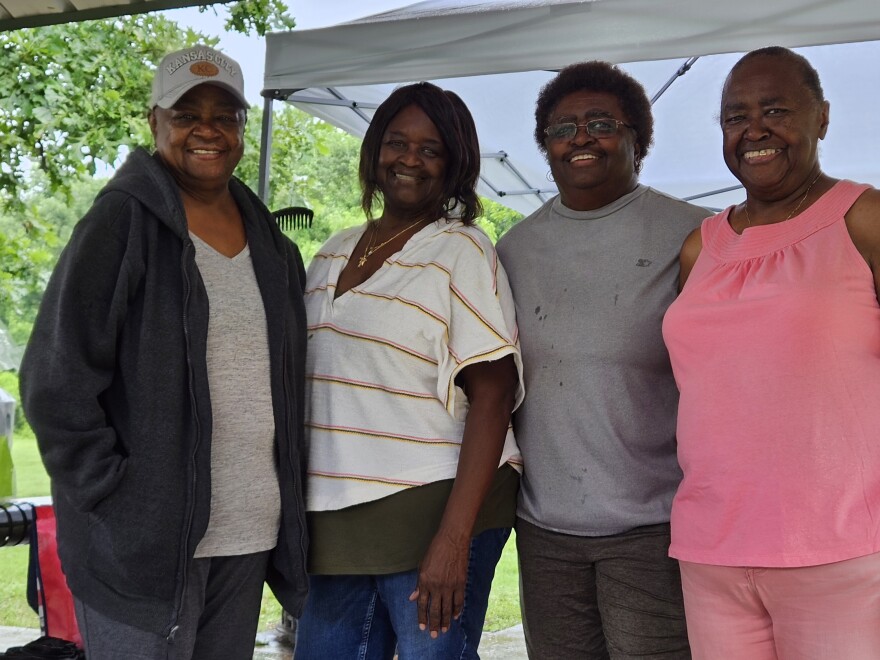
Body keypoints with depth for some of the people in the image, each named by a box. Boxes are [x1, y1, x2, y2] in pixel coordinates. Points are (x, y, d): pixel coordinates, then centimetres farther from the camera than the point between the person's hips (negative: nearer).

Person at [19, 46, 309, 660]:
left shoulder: (270, 243, 11)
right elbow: (57, 378, -12)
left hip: (249, 538, 6)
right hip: (143, 537, -6)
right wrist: (112, 492, -15)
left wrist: (287, 499, 10)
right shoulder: (122, 224, -7)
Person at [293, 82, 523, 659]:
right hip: (335, 519, 6)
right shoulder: (334, 253, 12)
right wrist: (293, 513, 12)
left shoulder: (462, 250, -6)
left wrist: (454, 536, -20)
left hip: (433, 508, -5)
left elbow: (493, 395, -13)